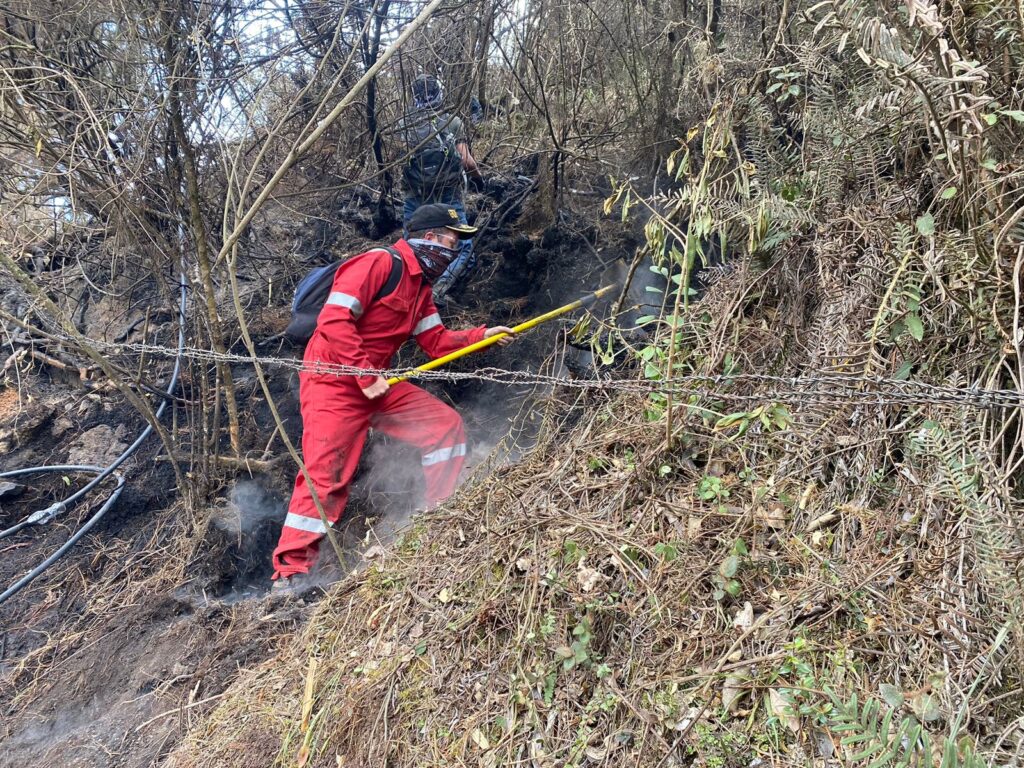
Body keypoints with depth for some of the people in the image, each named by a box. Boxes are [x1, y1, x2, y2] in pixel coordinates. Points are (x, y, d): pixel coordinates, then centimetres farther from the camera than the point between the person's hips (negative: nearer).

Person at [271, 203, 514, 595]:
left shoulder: (421, 287, 15)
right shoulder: (380, 263, -15)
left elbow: (436, 341, 14)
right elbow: (333, 320, -23)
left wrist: (481, 335, 2)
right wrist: (365, 375, -23)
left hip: (377, 382, 9)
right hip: (334, 382, -9)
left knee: (446, 423, 2)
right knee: (325, 473, -13)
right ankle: (290, 571, -3)